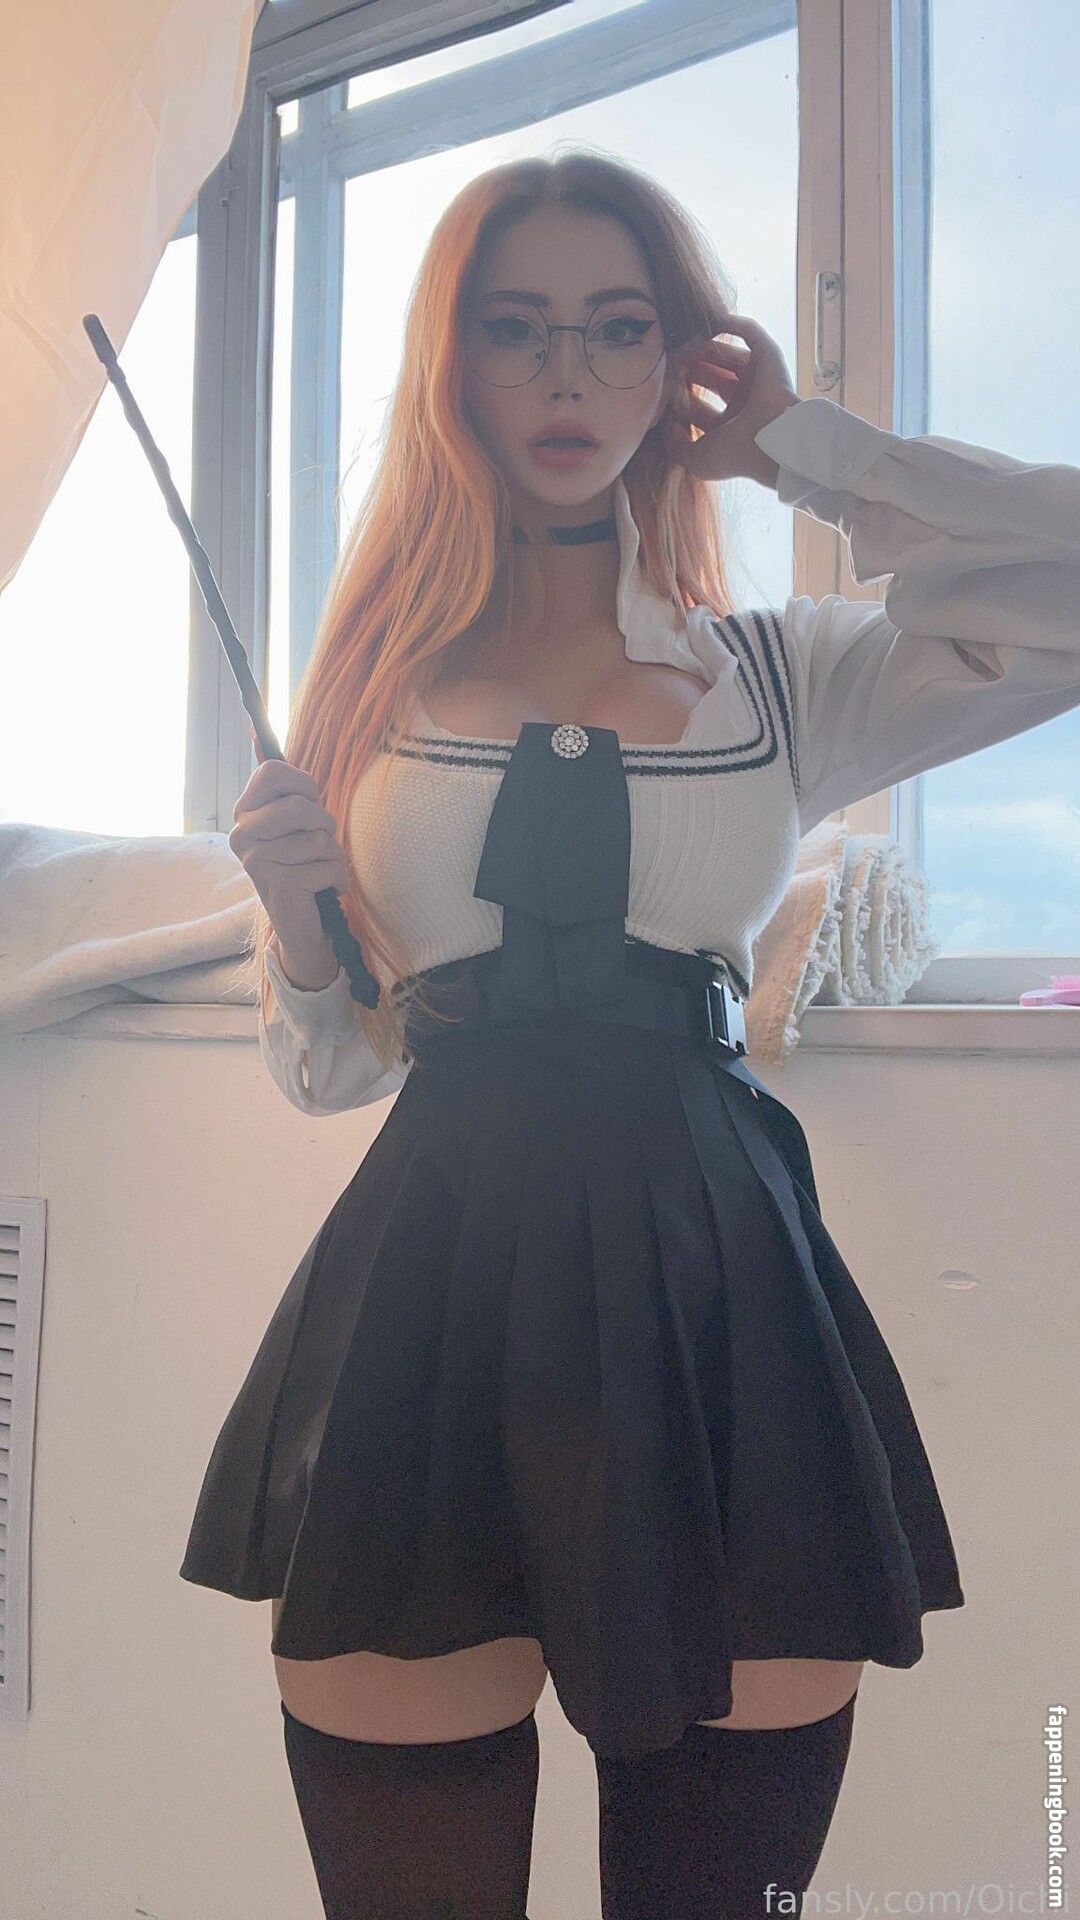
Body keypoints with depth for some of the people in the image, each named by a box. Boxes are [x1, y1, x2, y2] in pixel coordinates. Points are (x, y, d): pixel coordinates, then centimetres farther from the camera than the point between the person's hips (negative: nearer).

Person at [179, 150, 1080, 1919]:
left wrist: (800, 442, 4)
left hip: (718, 1300, 0)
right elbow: (326, 1069, 15)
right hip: (431, 1293, 1)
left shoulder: (779, 680, 9)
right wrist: (293, 905, -6)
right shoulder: (381, 678, 11)